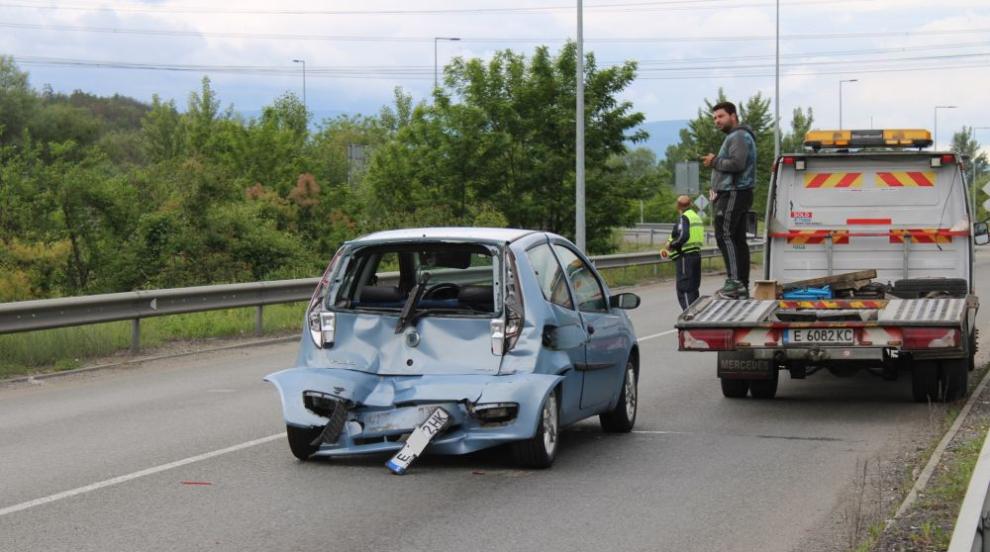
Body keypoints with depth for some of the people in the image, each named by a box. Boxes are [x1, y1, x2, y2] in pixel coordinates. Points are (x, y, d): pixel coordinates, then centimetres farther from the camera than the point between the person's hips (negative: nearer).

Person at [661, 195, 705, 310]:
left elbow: (683, 237, -26)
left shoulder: (684, 218, -12)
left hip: (685, 257, -9)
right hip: (696, 253, 9)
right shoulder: (696, 217, 17)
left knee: (684, 290, -9)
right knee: (693, 289, 16)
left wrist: (669, 245, -10)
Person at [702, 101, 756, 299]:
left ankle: (734, 281, -25)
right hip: (734, 193, 11)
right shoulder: (735, 137, 26)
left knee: (724, 235, -17)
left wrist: (715, 161, -9)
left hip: (734, 194, -11)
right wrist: (716, 189, 19)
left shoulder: (739, 137, -9)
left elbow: (736, 163, -23)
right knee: (738, 239, 9)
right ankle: (743, 287, 11)